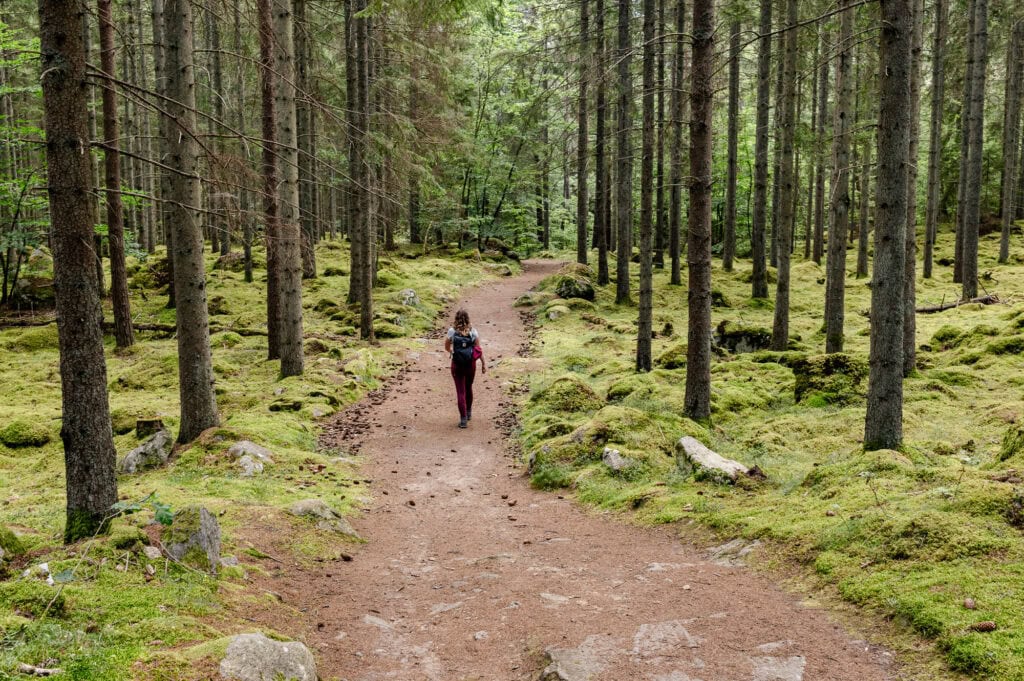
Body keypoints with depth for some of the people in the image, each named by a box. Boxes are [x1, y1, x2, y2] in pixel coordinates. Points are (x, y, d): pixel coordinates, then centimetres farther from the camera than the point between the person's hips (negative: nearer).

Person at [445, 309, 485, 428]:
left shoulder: (452, 331, -8)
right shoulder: (473, 331, -5)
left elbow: (447, 347, 2)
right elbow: (478, 349, -5)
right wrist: (483, 363, 2)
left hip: (457, 364, -2)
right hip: (471, 364, 2)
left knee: (460, 391, 3)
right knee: (468, 388, 23)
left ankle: (463, 419, -3)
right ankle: (468, 412, 39)